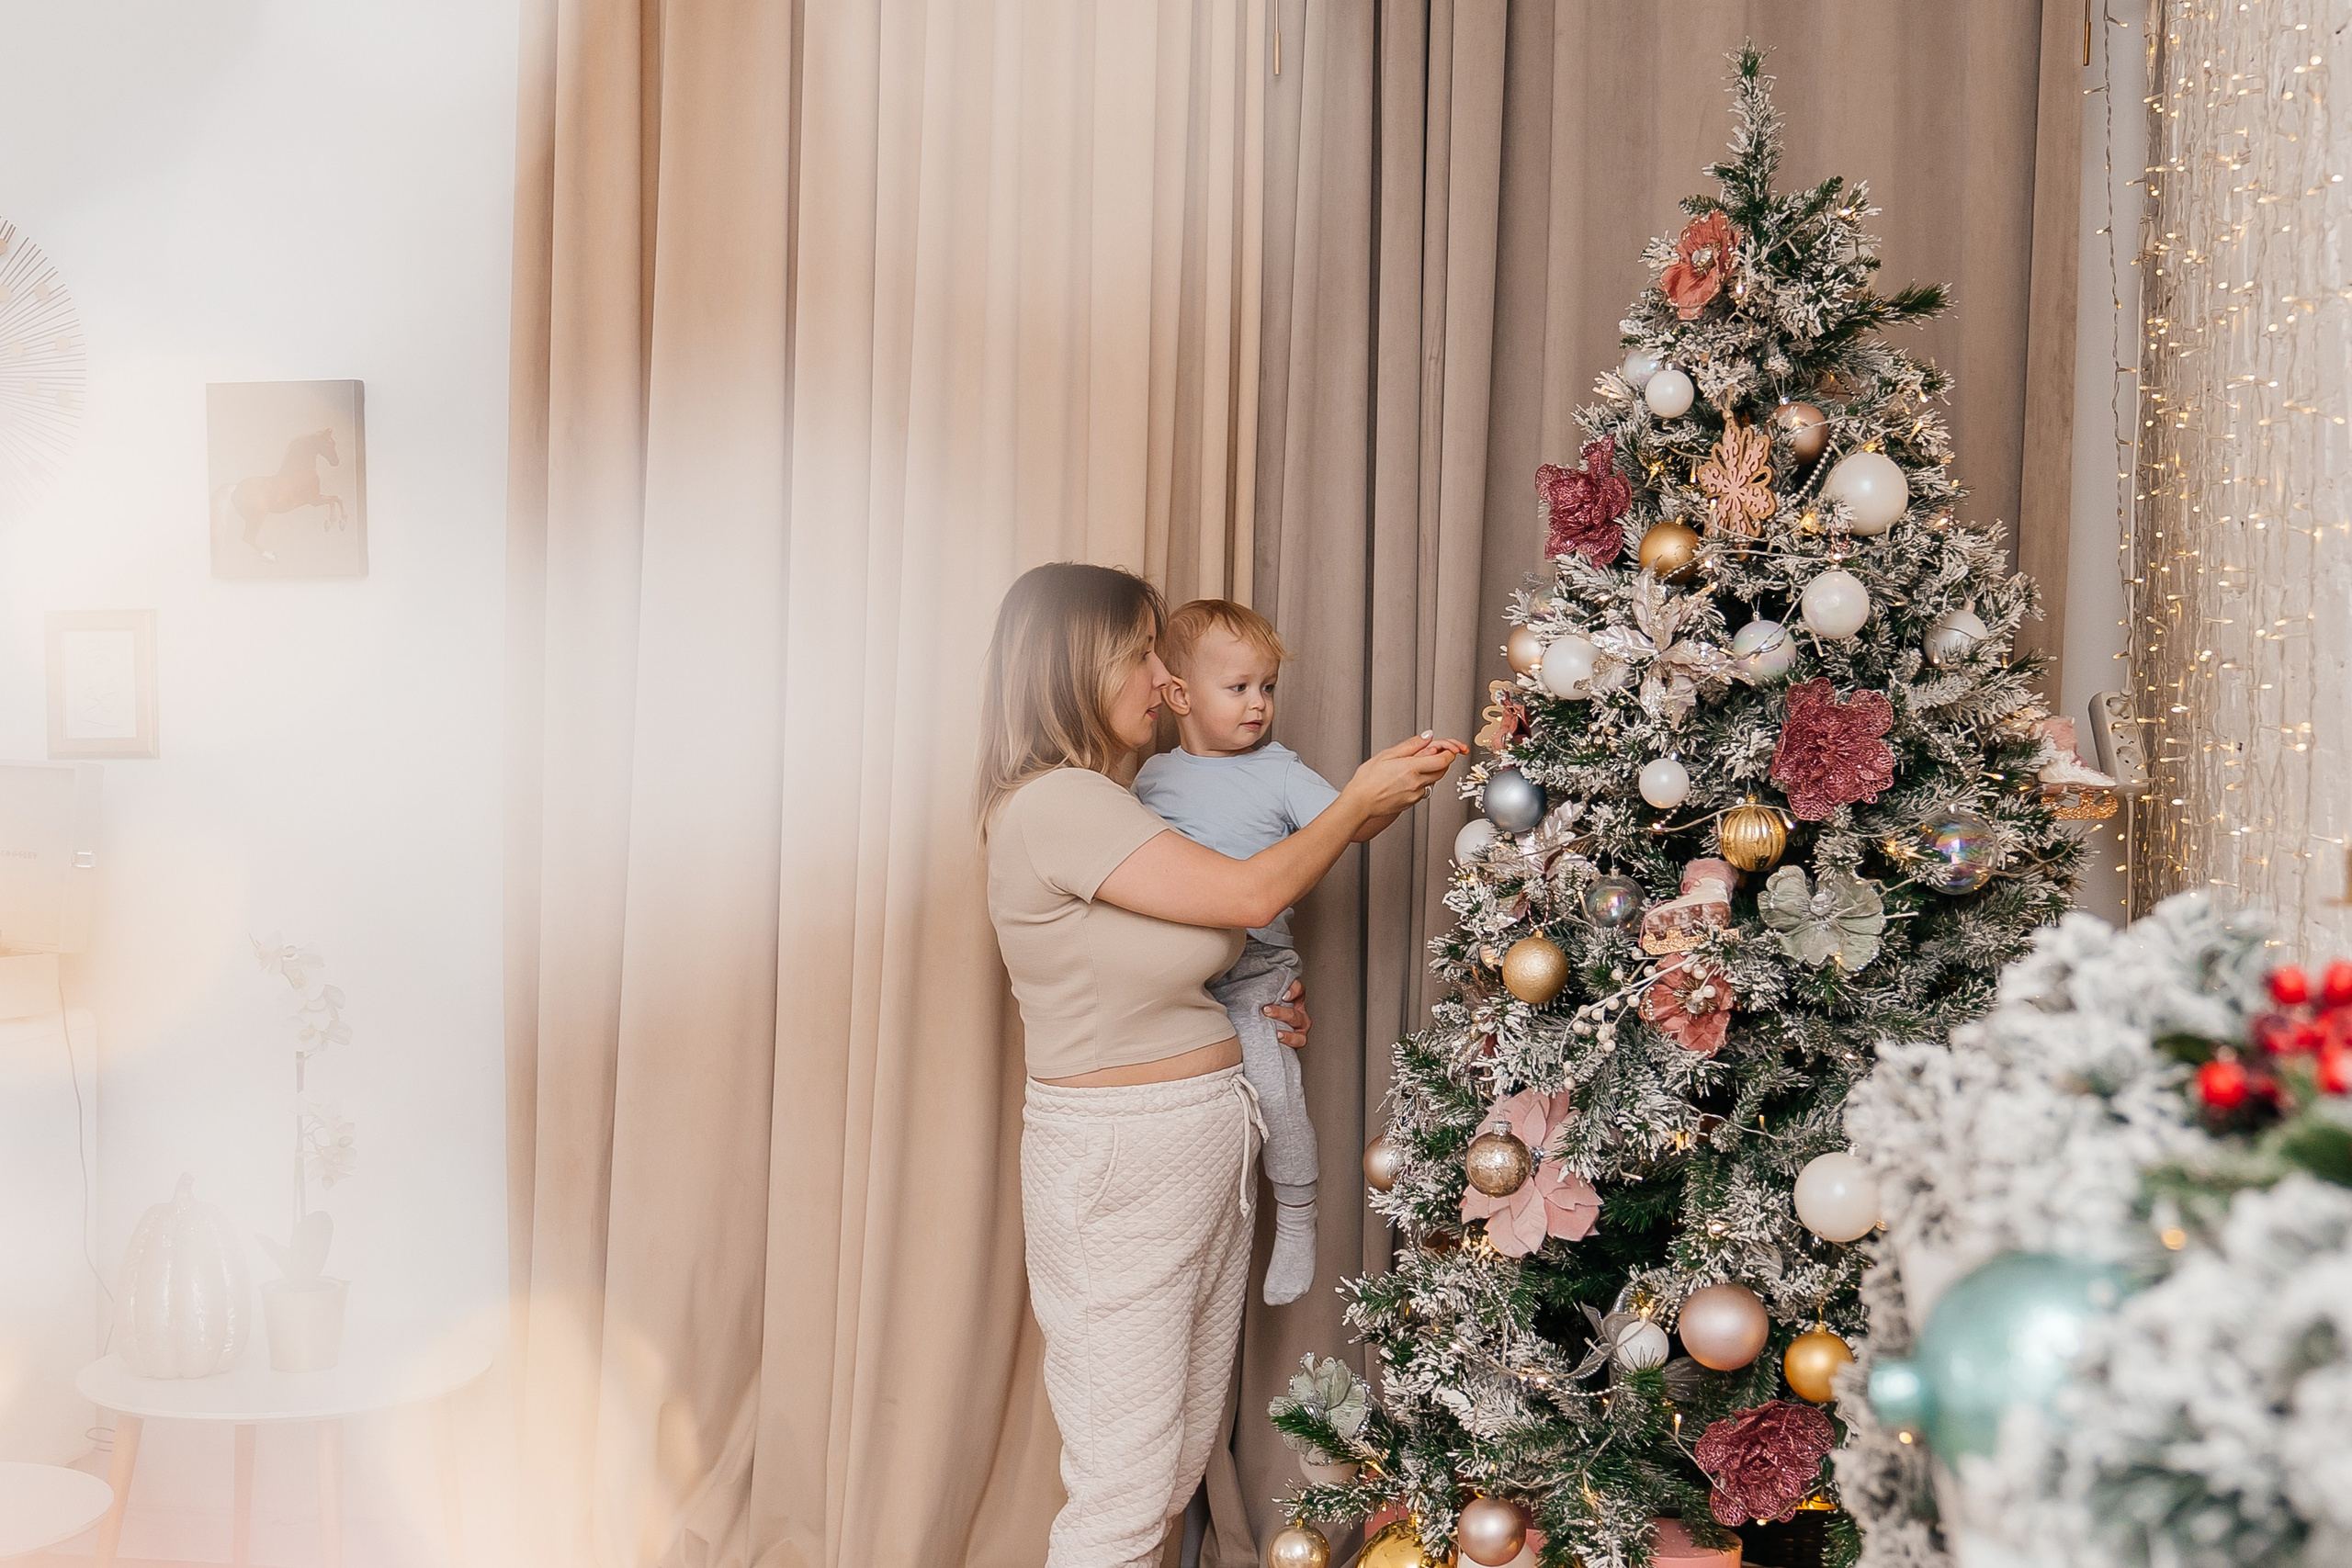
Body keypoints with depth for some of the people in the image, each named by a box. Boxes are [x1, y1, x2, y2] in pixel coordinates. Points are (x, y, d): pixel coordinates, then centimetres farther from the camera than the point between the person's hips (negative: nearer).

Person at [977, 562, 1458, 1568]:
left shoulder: (1106, 802, 14)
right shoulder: (1052, 803, -17)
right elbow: (1250, 892, -16)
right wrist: (1361, 800, -2)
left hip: (1204, 1145, 10)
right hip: (1120, 1166, -10)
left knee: (1179, 1468, 14)